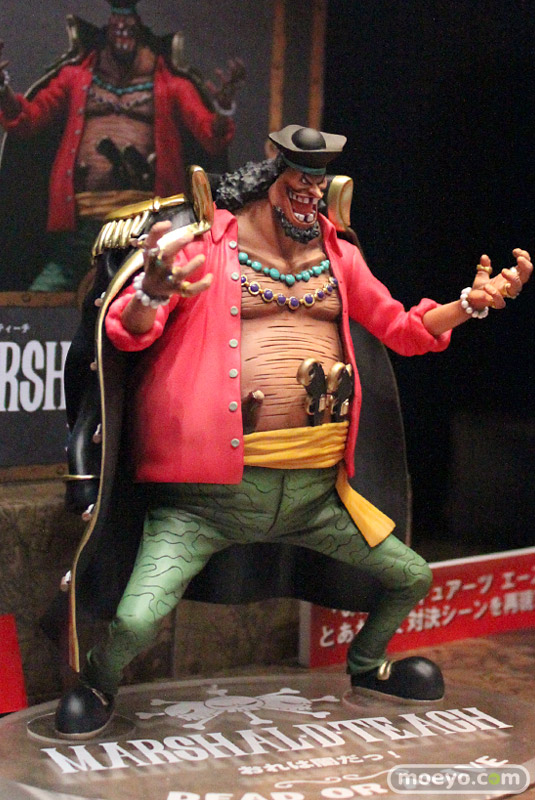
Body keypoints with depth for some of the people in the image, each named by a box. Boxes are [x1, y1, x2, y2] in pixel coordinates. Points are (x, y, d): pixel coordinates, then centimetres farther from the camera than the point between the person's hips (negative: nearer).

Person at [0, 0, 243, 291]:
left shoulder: (172, 85, 14)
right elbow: (27, 122, 13)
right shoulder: (75, 76, 19)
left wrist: (223, 106, -17)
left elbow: (212, 140, 4)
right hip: (82, 221, 2)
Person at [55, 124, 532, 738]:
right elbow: (127, 330, -9)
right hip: (215, 492, -5)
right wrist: (151, 295, -33)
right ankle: (98, 685, 16)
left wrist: (471, 302, 5)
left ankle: (365, 666, 45)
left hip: (314, 488, 6)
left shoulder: (339, 256, 15)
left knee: (413, 579, 14)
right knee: (136, 621, -20)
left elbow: (401, 328, 22)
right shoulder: (209, 244, -2)